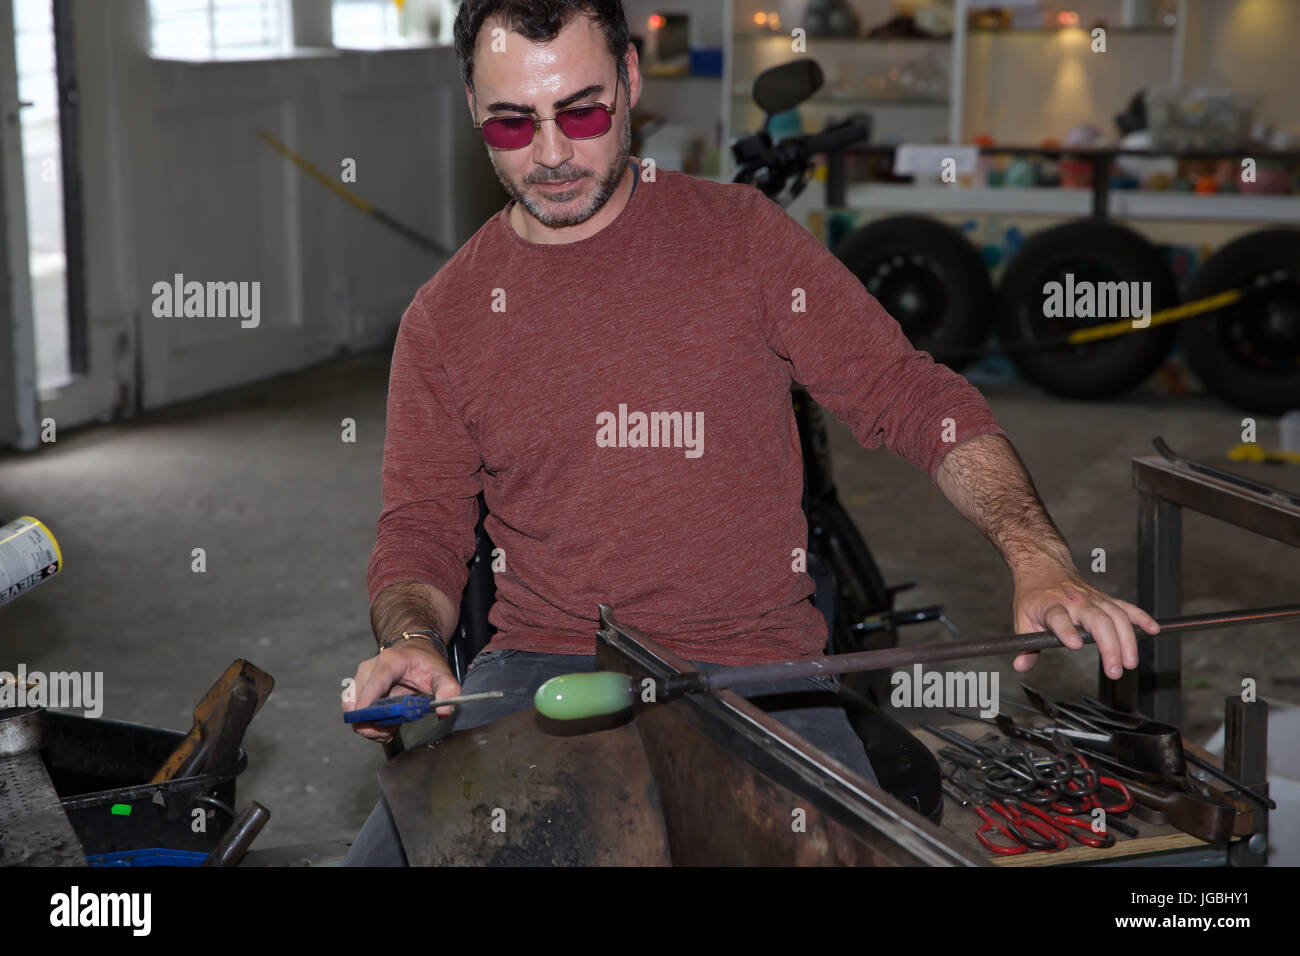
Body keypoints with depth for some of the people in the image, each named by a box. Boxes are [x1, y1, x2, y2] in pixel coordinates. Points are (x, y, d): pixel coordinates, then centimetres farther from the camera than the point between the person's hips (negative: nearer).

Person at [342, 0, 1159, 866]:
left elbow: (913, 397, 1)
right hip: (539, 666, 2)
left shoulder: (743, 236, 2)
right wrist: (410, 638, -13)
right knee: (390, 850, -20)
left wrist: (1038, 557, -14)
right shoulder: (442, 319, 7)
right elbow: (422, 526, 10)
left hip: (753, 665, -1)